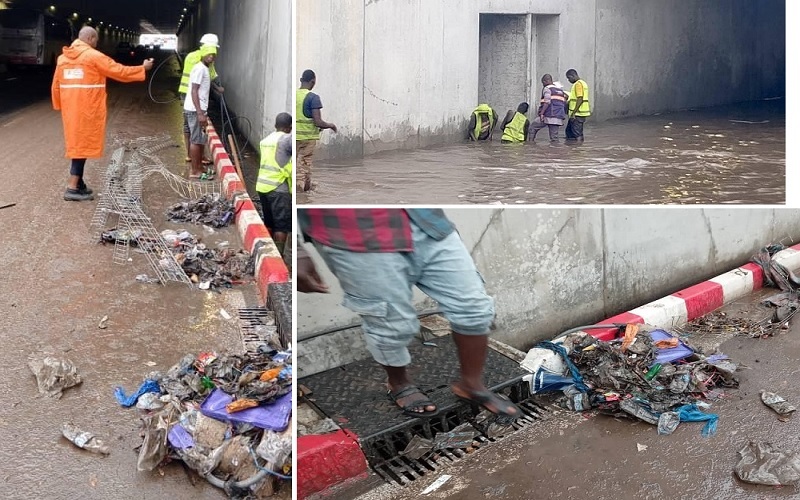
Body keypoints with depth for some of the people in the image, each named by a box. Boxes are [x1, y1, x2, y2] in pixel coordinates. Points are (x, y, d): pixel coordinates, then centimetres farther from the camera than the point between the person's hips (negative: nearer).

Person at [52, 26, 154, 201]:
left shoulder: (62, 57, 11)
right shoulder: (93, 56, -9)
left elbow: (56, 86, 12)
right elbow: (119, 71, -6)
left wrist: (59, 106, 22)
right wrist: (143, 68, 5)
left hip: (70, 110, 7)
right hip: (88, 110, -7)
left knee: (77, 143, 16)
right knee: (83, 144, -4)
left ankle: (79, 184, 21)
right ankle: (72, 188, -6)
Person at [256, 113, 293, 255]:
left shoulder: (266, 140, 14)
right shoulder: (287, 139, -10)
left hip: (262, 185, 8)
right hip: (279, 188, -8)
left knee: (269, 223, 18)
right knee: (282, 225, -2)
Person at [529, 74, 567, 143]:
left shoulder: (547, 89, -2)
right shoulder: (560, 90, 22)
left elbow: (547, 102, -16)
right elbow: (565, 104, 21)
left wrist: (541, 113, -19)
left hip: (549, 116, -7)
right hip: (558, 118, 7)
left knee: (533, 128, 6)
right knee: (554, 136, 6)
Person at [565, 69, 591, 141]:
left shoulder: (578, 84, -14)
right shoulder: (582, 83, 19)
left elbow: (580, 99, -22)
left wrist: (573, 113, -22)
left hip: (577, 114, -11)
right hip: (578, 114, 11)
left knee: (577, 135, -7)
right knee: (569, 131, 15)